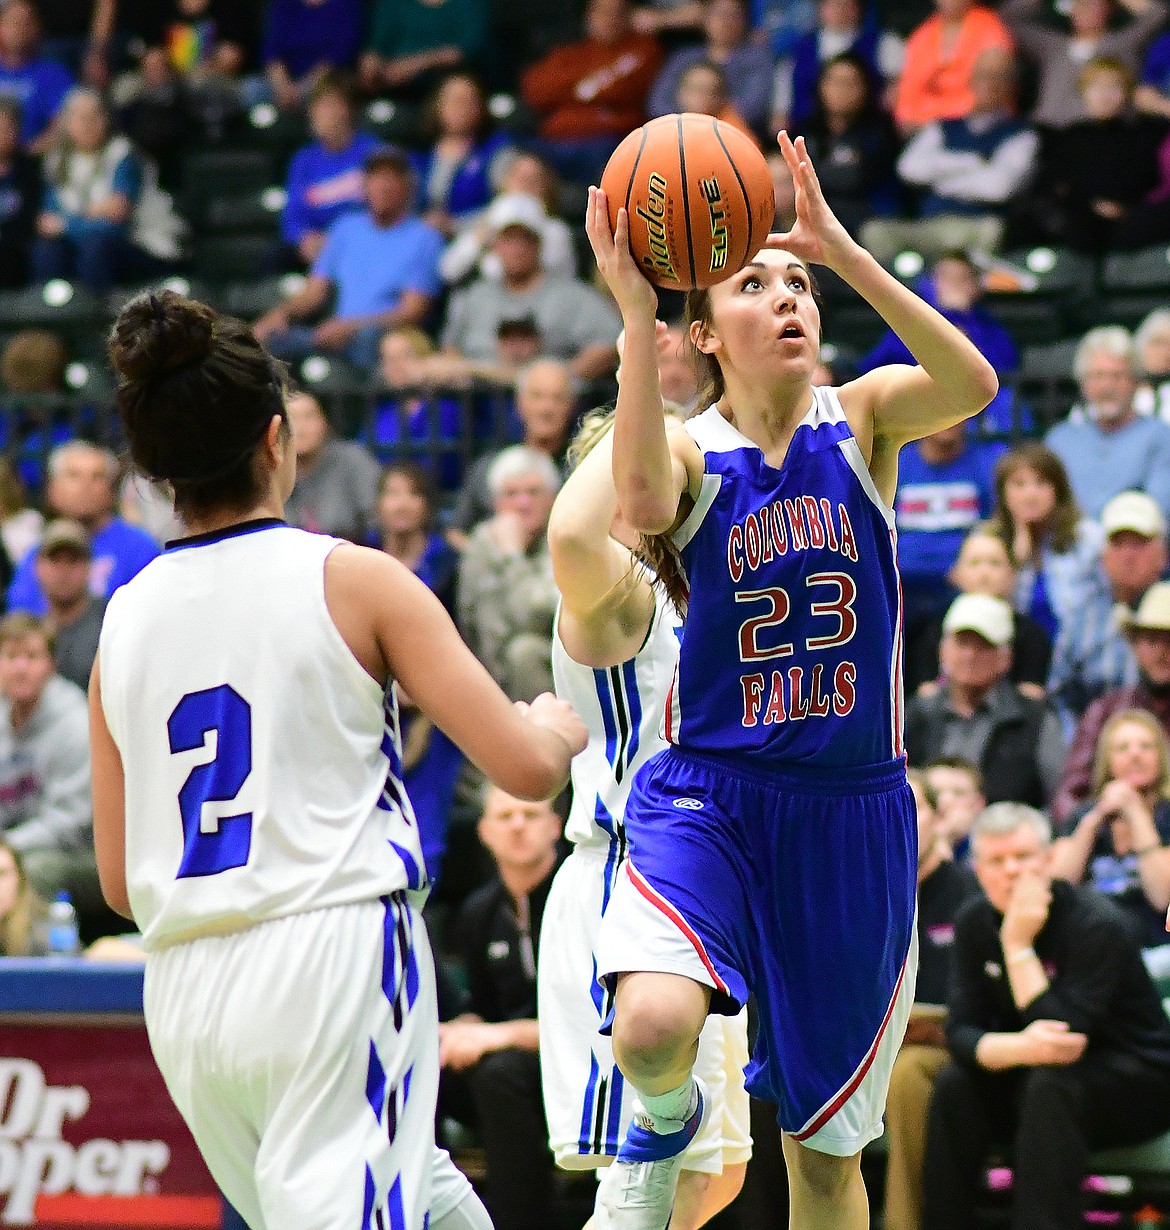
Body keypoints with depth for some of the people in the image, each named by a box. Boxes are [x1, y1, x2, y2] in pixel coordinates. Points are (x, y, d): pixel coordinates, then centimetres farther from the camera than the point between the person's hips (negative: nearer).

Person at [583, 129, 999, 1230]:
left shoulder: (862, 419, 1)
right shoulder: (690, 452, -3)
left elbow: (972, 385, -22)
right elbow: (643, 503, -29)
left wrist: (840, 249, -29)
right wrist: (633, 309, -30)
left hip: (850, 809, 2)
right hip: (708, 794, -2)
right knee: (652, 1028, -31)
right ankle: (664, 1121, 5)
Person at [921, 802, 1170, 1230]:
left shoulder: (1096, 925, -23)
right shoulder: (975, 923, -5)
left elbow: (1063, 1034, -29)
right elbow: (961, 1033, -11)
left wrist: (1018, 944, -31)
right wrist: (1020, 1048, -33)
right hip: (1029, 1077, 5)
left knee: (1050, 1086, -34)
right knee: (955, 1083, -19)